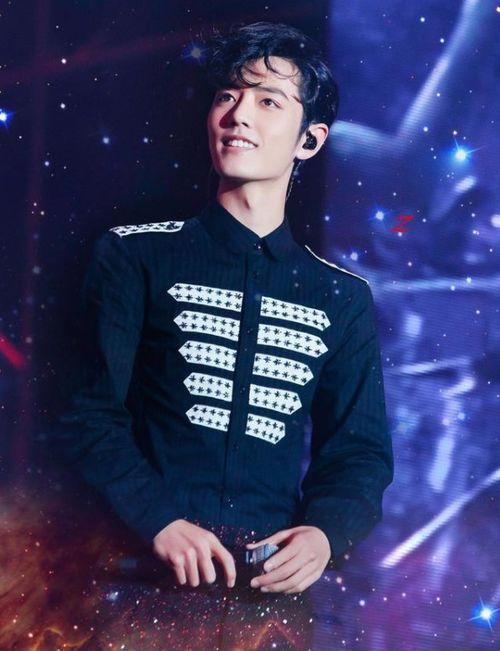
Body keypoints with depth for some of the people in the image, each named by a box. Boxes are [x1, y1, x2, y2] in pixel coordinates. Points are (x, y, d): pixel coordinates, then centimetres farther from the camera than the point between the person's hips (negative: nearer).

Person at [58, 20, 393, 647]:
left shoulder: (344, 298, 15)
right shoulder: (136, 256, 8)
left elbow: (361, 452, 14)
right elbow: (94, 413, 2)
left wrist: (326, 531, -8)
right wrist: (160, 521, -14)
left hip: (277, 575, 3)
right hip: (149, 567, -3)